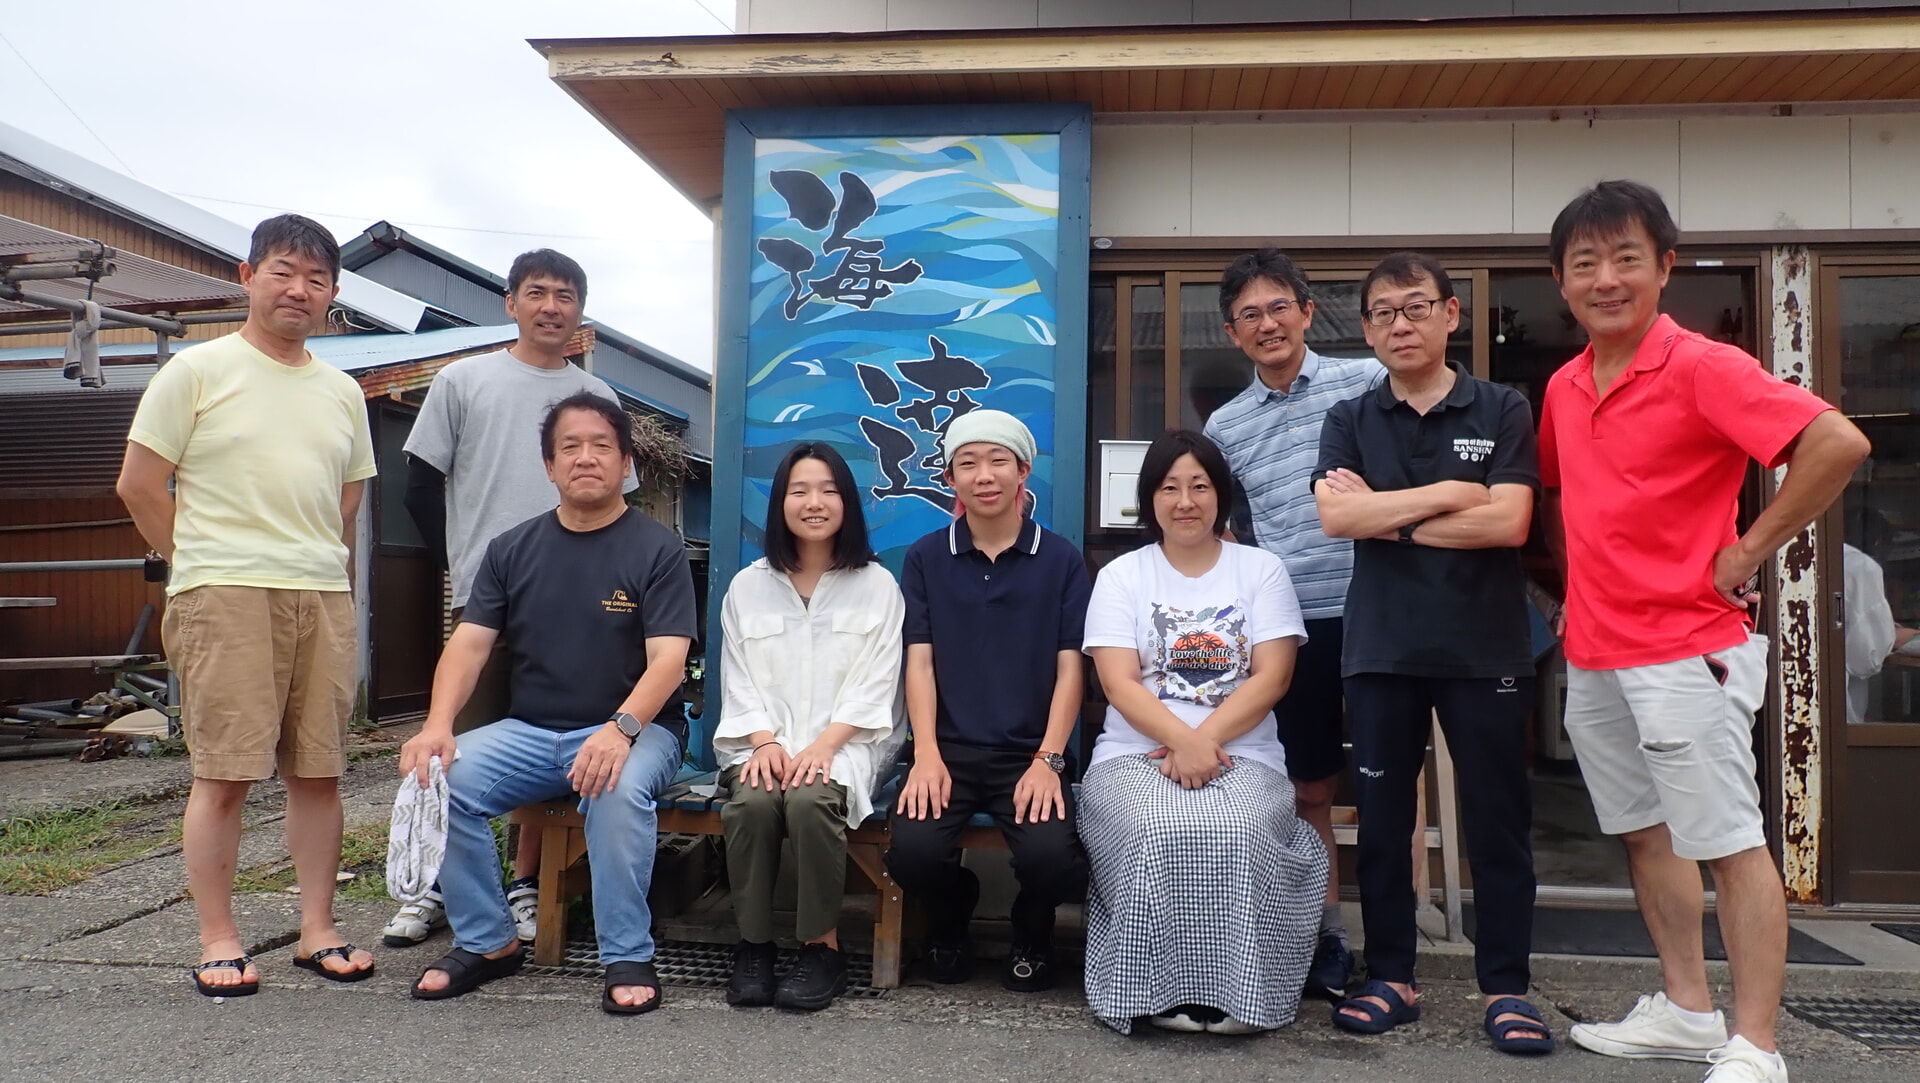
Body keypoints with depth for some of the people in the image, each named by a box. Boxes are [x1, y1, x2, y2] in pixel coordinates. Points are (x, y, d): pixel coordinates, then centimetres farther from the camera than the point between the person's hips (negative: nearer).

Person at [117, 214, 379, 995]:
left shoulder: (342, 393, 16)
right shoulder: (199, 371, 2)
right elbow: (139, 484, 1)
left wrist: (325, 573, 11)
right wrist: (200, 566, 3)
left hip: (323, 596, 5)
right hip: (225, 597, -4)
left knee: (318, 771, 6)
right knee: (223, 774, -3)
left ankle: (317, 930, 14)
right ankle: (218, 941, 7)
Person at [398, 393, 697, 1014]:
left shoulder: (658, 550, -1)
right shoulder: (512, 550, 11)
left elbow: (667, 660, -12)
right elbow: (469, 644, 3)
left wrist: (620, 729, -31)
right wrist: (437, 725, -16)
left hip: (634, 729, -4)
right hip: (529, 731, 4)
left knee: (619, 789, -36)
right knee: (439, 780, -20)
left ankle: (628, 957, -18)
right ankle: (486, 943, -2)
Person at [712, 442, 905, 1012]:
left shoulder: (877, 585, 6)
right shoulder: (748, 586, 13)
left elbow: (872, 685, -1)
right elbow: (741, 681, 7)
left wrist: (822, 746, -16)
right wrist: (765, 742, -12)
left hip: (845, 740, -2)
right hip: (764, 740, 2)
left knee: (811, 798, -34)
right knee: (753, 801, -31)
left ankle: (823, 948, -17)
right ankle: (753, 946, -14)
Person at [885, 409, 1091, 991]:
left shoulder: (1061, 560, 4)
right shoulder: (925, 558, 8)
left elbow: (1069, 669, 1)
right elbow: (920, 662, 3)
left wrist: (1048, 761, -11)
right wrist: (926, 755, -10)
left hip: (1029, 752, -1)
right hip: (948, 748, 1)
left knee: (1052, 858, -27)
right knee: (912, 852, -25)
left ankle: (1032, 932, 12)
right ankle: (949, 919, 14)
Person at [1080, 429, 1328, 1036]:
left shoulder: (1261, 570, 9)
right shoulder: (1120, 576, 8)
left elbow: (1272, 677, -2)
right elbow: (1119, 684, -4)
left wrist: (1204, 741, -16)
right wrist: (1182, 740, -21)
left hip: (1243, 757, 0)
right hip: (1137, 755, 0)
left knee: (1235, 834, -33)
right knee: (1159, 833, -33)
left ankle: (1236, 992, -18)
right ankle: (1162, 991, -18)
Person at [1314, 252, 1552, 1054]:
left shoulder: (1503, 411, 2)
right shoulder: (1349, 422, 8)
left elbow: (1507, 522, -11)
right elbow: (1335, 516, -8)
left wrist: (1385, 519, -8)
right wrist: (1448, 493, -11)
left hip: (1486, 647, -1)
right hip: (1381, 648, 2)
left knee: (1497, 821, 5)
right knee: (1382, 821, 7)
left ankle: (1505, 986, 17)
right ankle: (1391, 978, 19)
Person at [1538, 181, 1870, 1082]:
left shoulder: (1701, 367, -13)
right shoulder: (1563, 388, 9)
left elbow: (1838, 442, -22)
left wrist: (1749, 550, -16)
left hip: (1688, 650, -8)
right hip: (1593, 652, 8)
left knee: (1729, 843, 0)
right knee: (1644, 833, 16)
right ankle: (1686, 1010, 30)